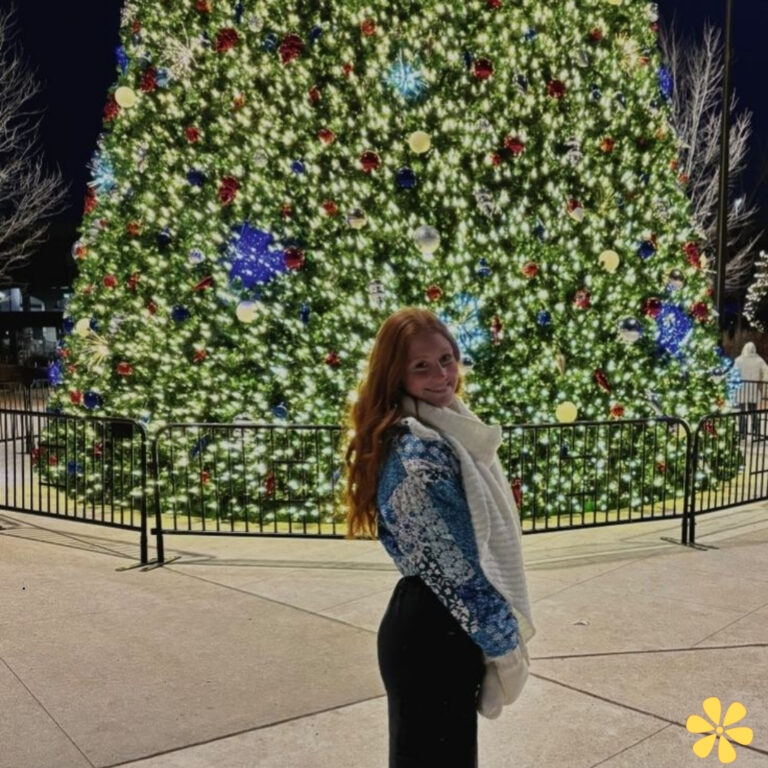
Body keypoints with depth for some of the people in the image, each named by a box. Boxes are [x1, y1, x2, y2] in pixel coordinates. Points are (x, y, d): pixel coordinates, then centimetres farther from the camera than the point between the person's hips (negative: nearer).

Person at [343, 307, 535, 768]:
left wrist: (502, 629, 17)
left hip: (443, 628, 9)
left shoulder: (447, 430, 7)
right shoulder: (417, 452, -24)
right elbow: (453, 567, -22)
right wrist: (504, 642, -12)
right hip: (432, 635, -9)